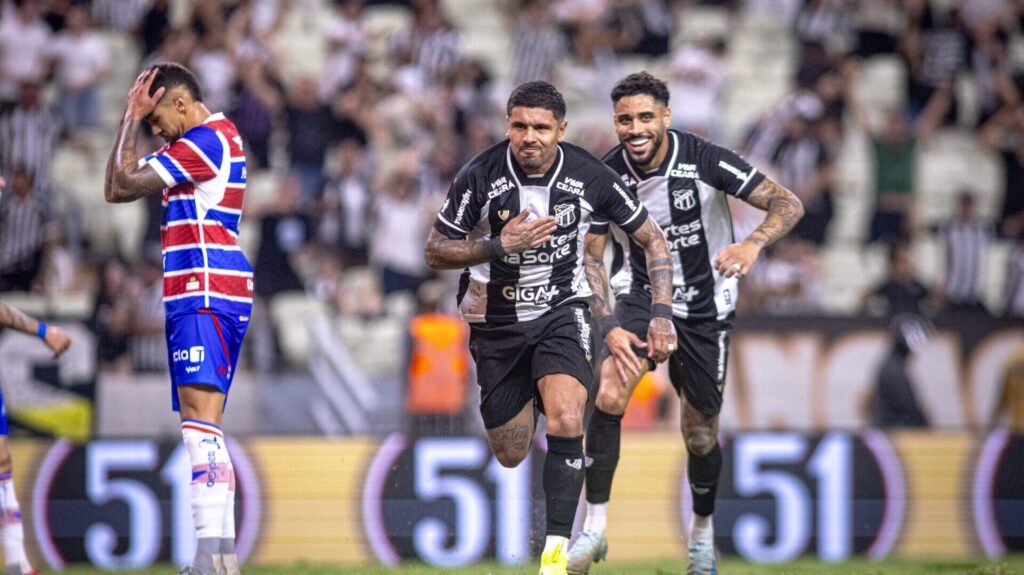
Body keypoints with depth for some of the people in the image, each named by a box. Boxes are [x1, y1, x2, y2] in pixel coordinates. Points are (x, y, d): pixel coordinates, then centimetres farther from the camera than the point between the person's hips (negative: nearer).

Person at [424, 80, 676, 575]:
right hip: (496, 322, 1)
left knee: (566, 420, -27)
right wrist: (500, 245, -25)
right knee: (510, 455, 8)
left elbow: (652, 239, -1)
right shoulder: (480, 176, -16)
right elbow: (436, 252, -9)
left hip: (563, 309, -1)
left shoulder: (589, 177, -13)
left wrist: (660, 314, -9)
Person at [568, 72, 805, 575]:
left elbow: (788, 203, -20)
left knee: (700, 434, 6)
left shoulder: (703, 160, -21)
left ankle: (702, 529, 35)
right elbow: (589, 257, -6)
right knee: (609, 394, -25)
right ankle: (594, 528, -19)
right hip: (641, 293, 1)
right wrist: (609, 327, -20)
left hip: (705, 304, -1)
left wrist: (752, 245, -41)